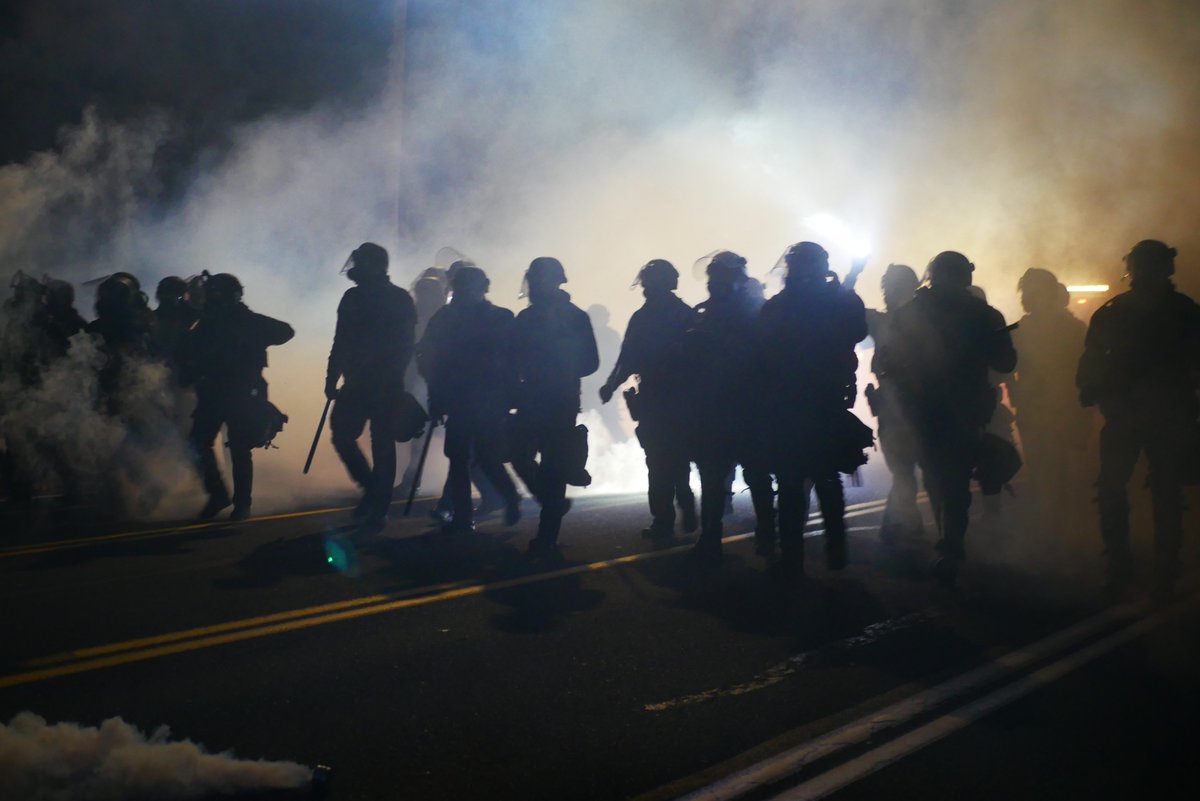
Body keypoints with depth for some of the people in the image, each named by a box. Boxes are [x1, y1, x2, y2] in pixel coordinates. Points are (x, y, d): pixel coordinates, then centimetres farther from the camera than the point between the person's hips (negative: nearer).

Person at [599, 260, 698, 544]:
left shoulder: (642, 318, -9)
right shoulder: (688, 314, 0)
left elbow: (629, 360, -9)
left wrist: (610, 386, 2)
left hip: (653, 400, -4)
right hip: (683, 399, 4)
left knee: (658, 463, 1)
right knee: (680, 460, 18)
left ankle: (664, 523, 0)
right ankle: (687, 515, 22)